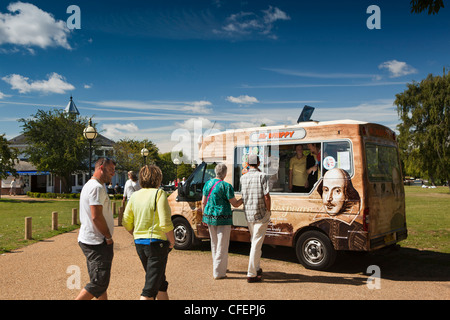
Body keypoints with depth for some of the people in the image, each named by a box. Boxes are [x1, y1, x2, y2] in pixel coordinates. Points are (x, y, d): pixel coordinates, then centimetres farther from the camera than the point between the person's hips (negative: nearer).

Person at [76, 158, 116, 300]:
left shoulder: (90, 185, 19)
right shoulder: (97, 187, -16)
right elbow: (96, 217, -23)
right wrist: (109, 237, -12)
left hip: (88, 240, 11)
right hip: (96, 242, -11)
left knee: (100, 281, 16)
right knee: (99, 283, -7)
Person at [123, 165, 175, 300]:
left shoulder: (135, 195, 6)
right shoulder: (159, 194, -13)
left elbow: (126, 222, 8)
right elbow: (165, 223, -18)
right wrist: (172, 241, -4)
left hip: (139, 243, 7)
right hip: (156, 242, -7)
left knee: (161, 282, 22)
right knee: (151, 285, -2)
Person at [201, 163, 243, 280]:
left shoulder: (208, 184, 4)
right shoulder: (226, 186, -15)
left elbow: (203, 202, 9)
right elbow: (235, 204, -10)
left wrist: (204, 216, 19)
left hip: (210, 217, 7)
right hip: (223, 219, -6)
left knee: (214, 243, 20)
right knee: (222, 245, 4)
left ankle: (217, 267, 35)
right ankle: (218, 273, 9)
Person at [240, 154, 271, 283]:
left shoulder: (243, 178, 3)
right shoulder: (262, 176, -12)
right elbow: (266, 196, -17)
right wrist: (268, 210, -2)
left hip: (248, 214, 6)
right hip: (261, 214, -5)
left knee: (254, 241, 21)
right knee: (257, 243, -3)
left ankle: (256, 268, 32)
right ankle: (251, 274, -2)